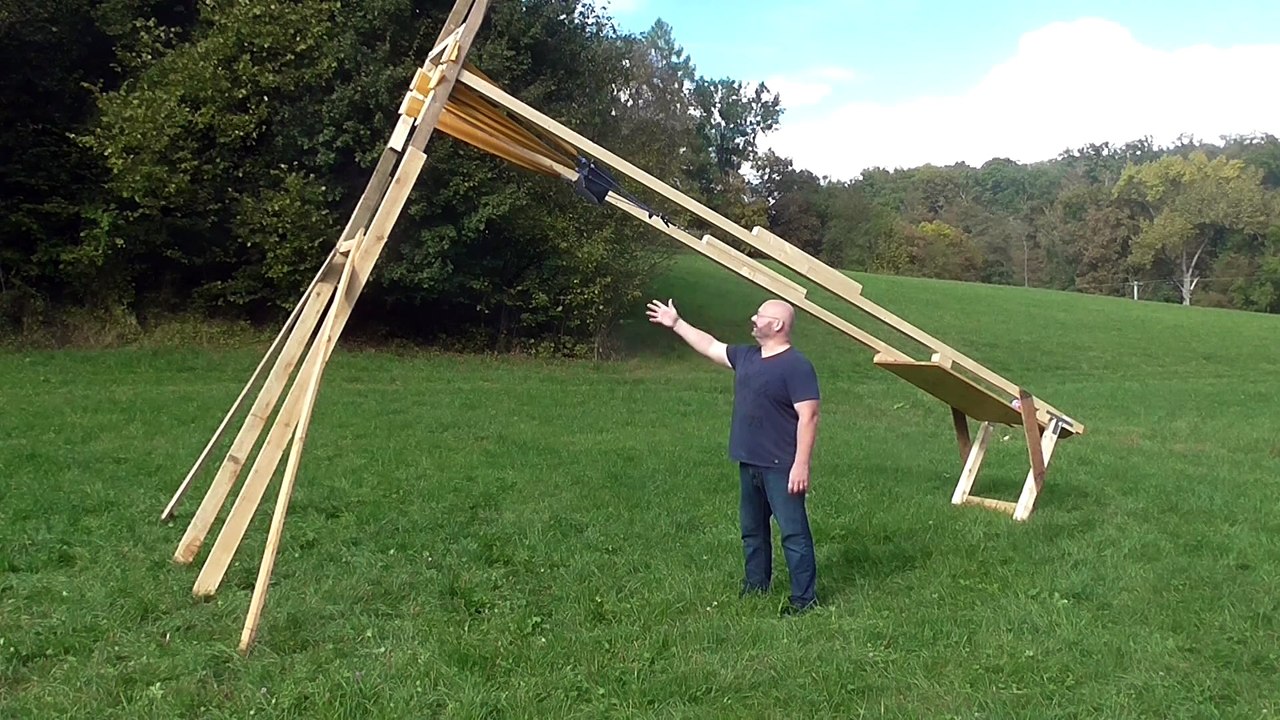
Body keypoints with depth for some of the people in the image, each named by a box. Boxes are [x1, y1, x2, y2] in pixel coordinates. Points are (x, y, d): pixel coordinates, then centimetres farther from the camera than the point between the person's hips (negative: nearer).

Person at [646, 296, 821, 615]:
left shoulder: (796, 366, -16)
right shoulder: (746, 357, 10)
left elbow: (808, 417, -20)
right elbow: (710, 346, 25)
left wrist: (801, 465, -23)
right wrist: (676, 323, 26)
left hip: (781, 467, -9)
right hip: (749, 464, 9)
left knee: (793, 532, -3)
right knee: (752, 529, 19)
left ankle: (805, 597, 4)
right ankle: (755, 585, 32)